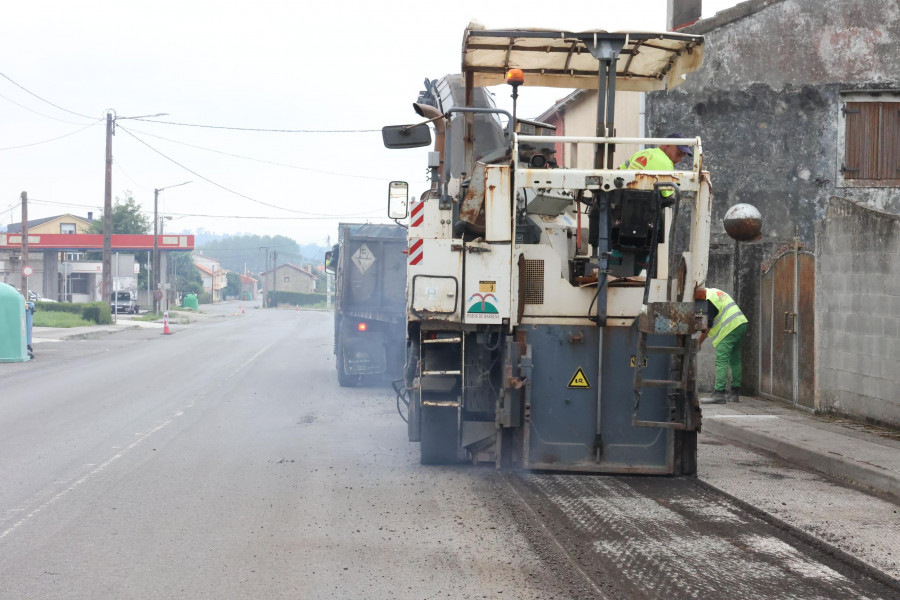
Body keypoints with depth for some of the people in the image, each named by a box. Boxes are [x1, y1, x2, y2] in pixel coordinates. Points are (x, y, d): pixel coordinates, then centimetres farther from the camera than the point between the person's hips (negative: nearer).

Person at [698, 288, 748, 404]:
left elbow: (707, 326, -15)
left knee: (721, 361, -12)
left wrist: (699, 342, -4)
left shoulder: (707, 301, -12)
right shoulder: (714, 292, 20)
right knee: (735, 360, 16)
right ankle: (734, 393, 22)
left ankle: (719, 394, -20)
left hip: (729, 329, -10)